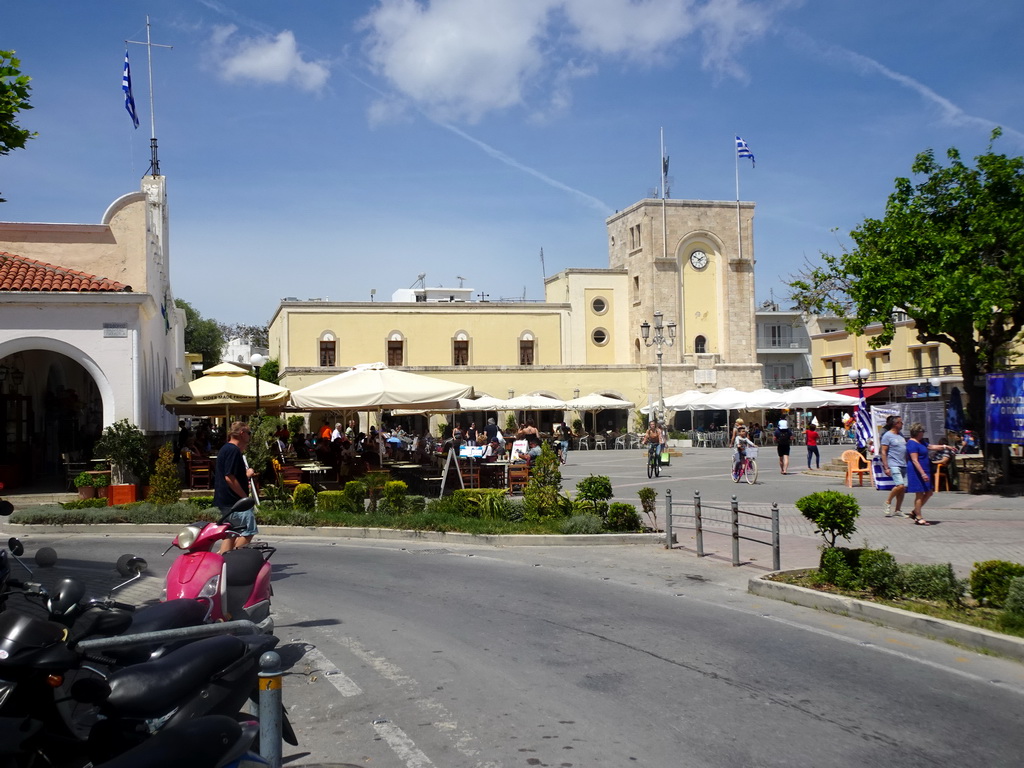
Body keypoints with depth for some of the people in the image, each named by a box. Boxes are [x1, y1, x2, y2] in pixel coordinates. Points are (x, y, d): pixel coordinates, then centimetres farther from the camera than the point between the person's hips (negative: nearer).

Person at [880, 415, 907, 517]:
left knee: (904, 488, 3)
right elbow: (883, 452, -7)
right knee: (900, 485, -19)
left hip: (904, 465, 7)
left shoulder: (901, 436, 18)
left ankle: (898, 510, 12)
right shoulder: (887, 435, -4)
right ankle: (888, 502, 4)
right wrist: (886, 467, -13)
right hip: (894, 465, -7)